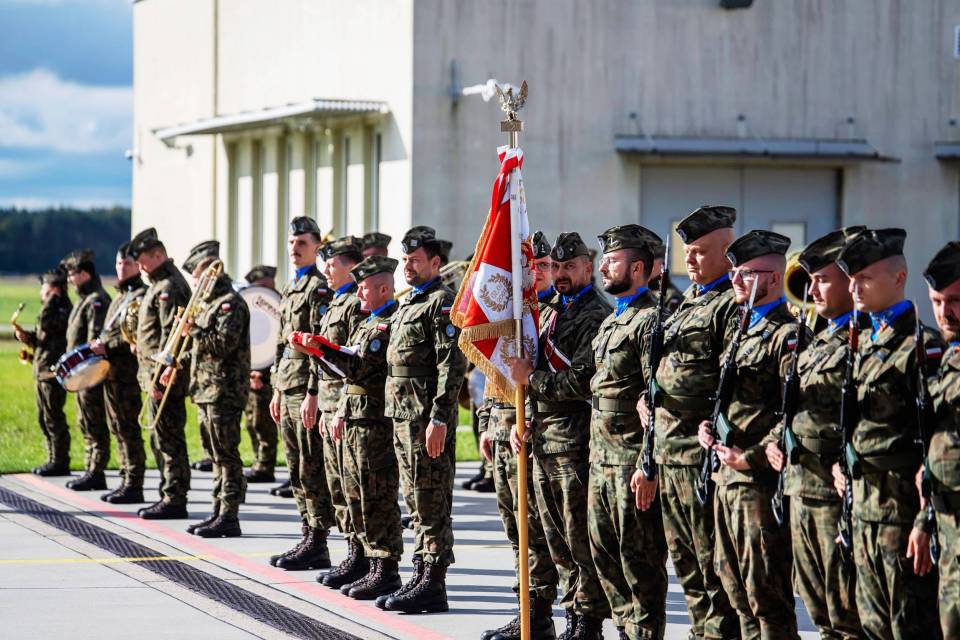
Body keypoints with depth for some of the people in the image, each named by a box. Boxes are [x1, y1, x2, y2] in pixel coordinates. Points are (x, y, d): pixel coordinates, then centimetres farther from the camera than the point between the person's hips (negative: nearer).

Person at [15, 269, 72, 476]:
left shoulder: (63, 310, -13)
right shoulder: (55, 309, 17)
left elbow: (46, 325, -28)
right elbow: (41, 336, 24)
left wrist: (51, 299, -18)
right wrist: (26, 336, 4)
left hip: (53, 373, -10)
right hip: (42, 372, 10)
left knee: (53, 419, -6)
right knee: (44, 419, 15)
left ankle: (59, 463, -1)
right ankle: (54, 460, 21)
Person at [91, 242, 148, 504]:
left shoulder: (141, 296, -9)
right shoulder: (119, 297, 21)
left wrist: (108, 346, -18)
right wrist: (100, 345, 9)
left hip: (128, 373, -10)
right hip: (111, 372, 10)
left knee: (129, 430, -8)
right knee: (119, 430, 12)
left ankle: (134, 487, -6)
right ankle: (126, 481, 17)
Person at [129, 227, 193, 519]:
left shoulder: (169, 288, -15)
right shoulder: (160, 285, 18)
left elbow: (170, 335, -20)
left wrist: (158, 377, -22)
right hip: (156, 374, 11)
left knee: (168, 438, -7)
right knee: (161, 438, 14)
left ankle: (174, 500, -4)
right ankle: (169, 497, 19)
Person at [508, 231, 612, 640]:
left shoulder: (597, 316, -10)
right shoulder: (554, 313, 19)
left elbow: (583, 381, -20)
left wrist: (531, 377, -13)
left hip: (576, 442, -9)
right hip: (543, 441, 9)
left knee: (581, 539, -4)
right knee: (558, 540, 12)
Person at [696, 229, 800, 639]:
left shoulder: (787, 335, -12)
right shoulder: (742, 331, 18)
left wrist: (752, 457, -19)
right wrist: (709, 426, 8)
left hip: (761, 480, -10)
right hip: (727, 478, 10)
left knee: (766, 591, -6)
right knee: (735, 585, 15)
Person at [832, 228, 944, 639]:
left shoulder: (920, 346, -13)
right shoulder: (866, 343, 15)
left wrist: (926, 523, -19)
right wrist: (842, 461, 12)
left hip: (903, 513, -9)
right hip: (864, 511, 9)